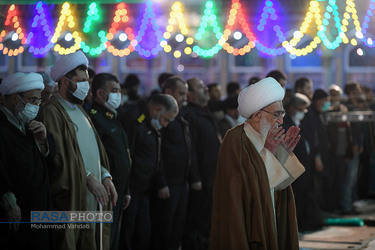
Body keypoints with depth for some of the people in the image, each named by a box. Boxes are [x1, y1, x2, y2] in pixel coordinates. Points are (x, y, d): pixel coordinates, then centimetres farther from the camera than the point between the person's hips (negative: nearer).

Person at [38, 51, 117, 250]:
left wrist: (105, 176, 4)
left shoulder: (80, 112, 18)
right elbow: (58, 156, -18)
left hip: (94, 198, 8)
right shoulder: (52, 112, -9)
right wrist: (88, 177, -20)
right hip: (71, 199, -8)